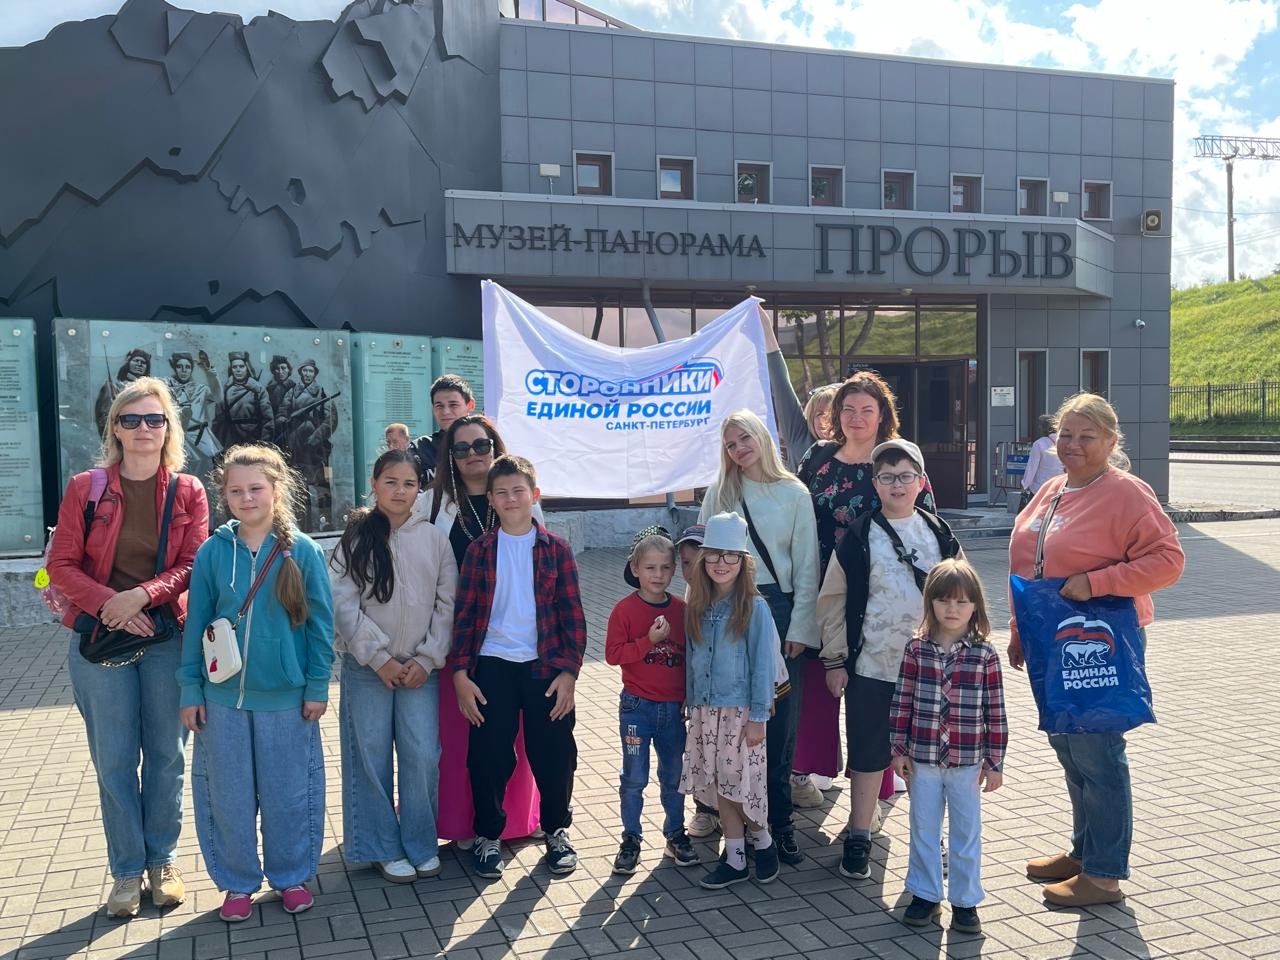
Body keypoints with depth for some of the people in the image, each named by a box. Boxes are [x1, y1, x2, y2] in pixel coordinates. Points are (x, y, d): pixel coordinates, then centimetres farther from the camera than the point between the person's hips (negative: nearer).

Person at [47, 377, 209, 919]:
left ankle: (162, 860, 25)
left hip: (168, 637, 1)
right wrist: (108, 603, -17)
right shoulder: (85, 488, 0)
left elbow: (193, 566, -4)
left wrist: (142, 595, -20)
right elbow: (61, 565, -2)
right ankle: (126, 870, 19)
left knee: (166, 754, 9)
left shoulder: (188, 491, 1)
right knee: (114, 759, 5)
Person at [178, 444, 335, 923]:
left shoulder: (303, 551, -6)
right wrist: (191, 690, 1)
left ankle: (291, 875, 29)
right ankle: (238, 882, 29)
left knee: (288, 794, 10)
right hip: (223, 696, 2)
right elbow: (196, 624, 2)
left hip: (286, 697, -1)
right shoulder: (213, 552, -2)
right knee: (228, 796, 11)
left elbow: (320, 623, -2)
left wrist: (318, 686, -3)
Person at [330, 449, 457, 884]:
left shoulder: (434, 538, 4)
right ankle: (384, 848, 19)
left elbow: (447, 603, 3)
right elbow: (343, 604, -5)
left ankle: (421, 845, 15)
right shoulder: (357, 537, 0)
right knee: (373, 757, 4)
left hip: (421, 667, 1)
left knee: (423, 756, -3)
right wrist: (379, 657, -10)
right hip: (367, 667, -1)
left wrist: (427, 659, -5)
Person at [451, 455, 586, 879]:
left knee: (553, 754, 6)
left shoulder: (556, 549, 1)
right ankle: (488, 836, 23)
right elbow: (464, 614, 2)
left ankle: (557, 831, 27)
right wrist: (461, 674, -4)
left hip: (545, 667, 0)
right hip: (491, 667, 0)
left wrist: (569, 671, -6)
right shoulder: (480, 550, 2)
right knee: (489, 756, 5)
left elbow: (572, 615, 0)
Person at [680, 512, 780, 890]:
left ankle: (764, 843, 25)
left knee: (740, 785, 0)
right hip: (705, 711, 5)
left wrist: (758, 717, -11)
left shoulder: (755, 608, -9)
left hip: (739, 712, -5)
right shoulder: (698, 607, 5)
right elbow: (692, 659, 11)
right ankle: (735, 860, 21)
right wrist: (692, 706, 9)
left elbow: (763, 664, -9)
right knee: (718, 788, 9)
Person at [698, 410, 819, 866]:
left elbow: (807, 567, 2)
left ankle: (778, 820, 14)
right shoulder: (719, 494, 8)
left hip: (779, 610, -1)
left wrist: (800, 629, -4)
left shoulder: (794, 494, 3)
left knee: (781, 721, 2)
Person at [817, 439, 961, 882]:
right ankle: (859, 838, 19)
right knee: (868, 754, 6)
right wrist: (834, 660, -3)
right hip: (872, 666, -2)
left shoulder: (938, 532, 5)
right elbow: (833, 600, -1)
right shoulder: (859, 536, -3)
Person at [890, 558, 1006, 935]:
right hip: (922, 759, 1)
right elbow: (902, 702, 0)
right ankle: (926, 895, 27)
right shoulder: (917, 649, -3)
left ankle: (965, 901, 24)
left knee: (966, 834, 11)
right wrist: (899, 750, -1)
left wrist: (995, 762, -2)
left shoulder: (985, 655, -6)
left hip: (967, 762, -1)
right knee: (923, 831, 13)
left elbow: (995, 712, -3)